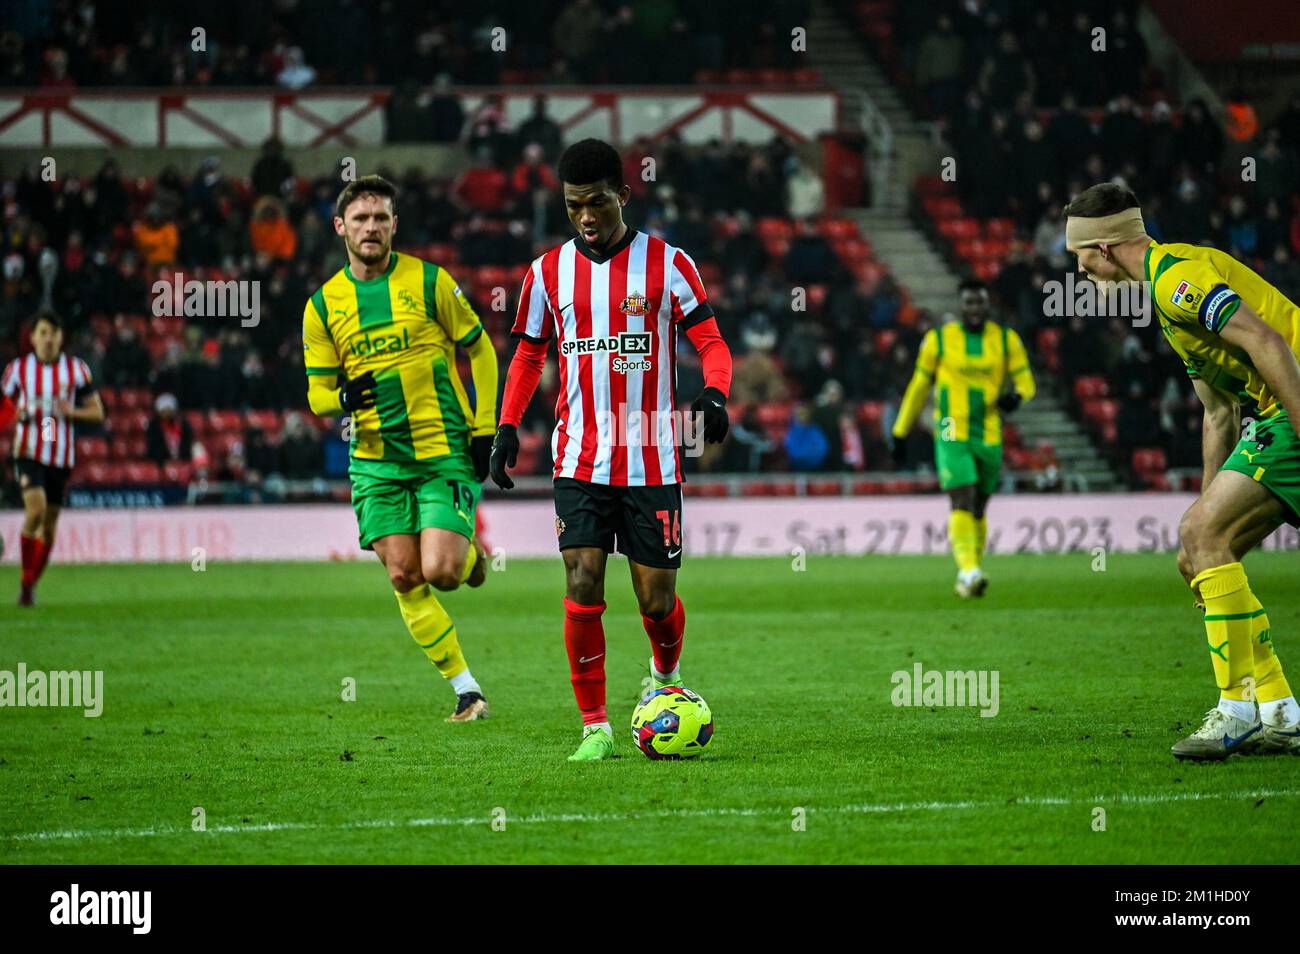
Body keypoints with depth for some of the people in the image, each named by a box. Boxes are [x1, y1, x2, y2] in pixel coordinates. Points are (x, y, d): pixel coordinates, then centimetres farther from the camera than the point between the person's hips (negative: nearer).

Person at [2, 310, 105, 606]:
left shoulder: (77, 369, 3)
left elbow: (97, 412, 6)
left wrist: (72, 411, -14)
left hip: (62, 456, 2)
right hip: (28, 451, -2)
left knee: (49, 525, 7)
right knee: (36, 510, -22)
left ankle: (31, 583, 24)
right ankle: (25, 580, -9)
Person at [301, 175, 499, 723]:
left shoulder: (429, 281, -2)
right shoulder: (323, 305, 5)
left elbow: (480, 352, 5)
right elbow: (317, 394, 9)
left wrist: (485, 431, -1)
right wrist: (345, 397, -15)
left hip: (445, 451, -3)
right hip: (377, 461, 3)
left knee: (440, 572, -16)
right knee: (403, 577, -3)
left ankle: (470, 555, 22)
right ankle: (465, 689, 9)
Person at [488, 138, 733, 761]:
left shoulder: (666, 264, -1)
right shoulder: (549, 272, 7)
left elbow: (712, 344, -2)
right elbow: (528, 357, 17)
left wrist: (714, 395, -22)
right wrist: (507, 427, 4)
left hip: (651, 463, -1)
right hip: (579, 461, 1)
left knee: (657, 601, 2)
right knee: (582, 590, -11)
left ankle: (665, 680, 35)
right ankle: (595, 726, -1)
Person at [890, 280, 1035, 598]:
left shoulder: (1006, 339, 6)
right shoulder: (939, 339, 1)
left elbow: (1025, 380, 7)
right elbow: (919, 387, 8)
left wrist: (1015, 396, -19)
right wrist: (900, 433, 9)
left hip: (989, 437, 3)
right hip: (952, 436, -3)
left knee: (978, 510, 11)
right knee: (962, 503, -19)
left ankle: (968, 579, 24)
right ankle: (969, 571, -29)